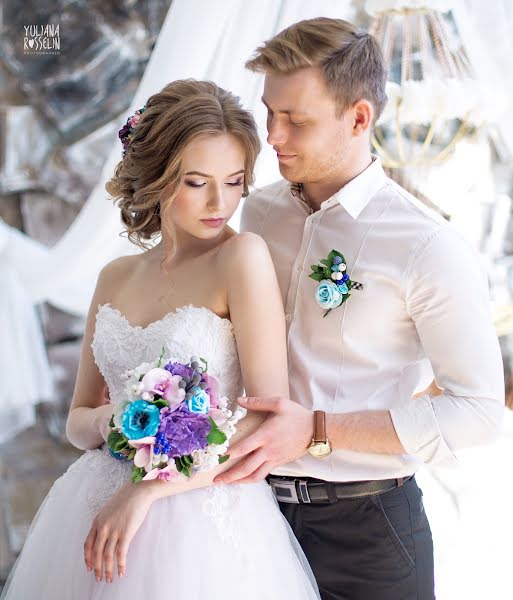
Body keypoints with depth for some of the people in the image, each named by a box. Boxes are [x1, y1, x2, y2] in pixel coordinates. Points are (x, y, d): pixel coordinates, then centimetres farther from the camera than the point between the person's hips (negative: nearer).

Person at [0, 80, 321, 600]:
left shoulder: (242, 256, -11)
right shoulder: (115, 278, 6)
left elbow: (269, 419, -15)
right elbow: (77, 421, 13)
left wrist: (146, 489, -17)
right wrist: (106, 420, -10)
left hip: (199, 525, -5)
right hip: (95, 517, 5)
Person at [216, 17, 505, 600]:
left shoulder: (428, 247, -15)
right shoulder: (258, 212, 2)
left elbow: (479, 409, -16)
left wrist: (318, 431, -22)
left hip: (366, 529, -4)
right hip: (259, 505, 5)